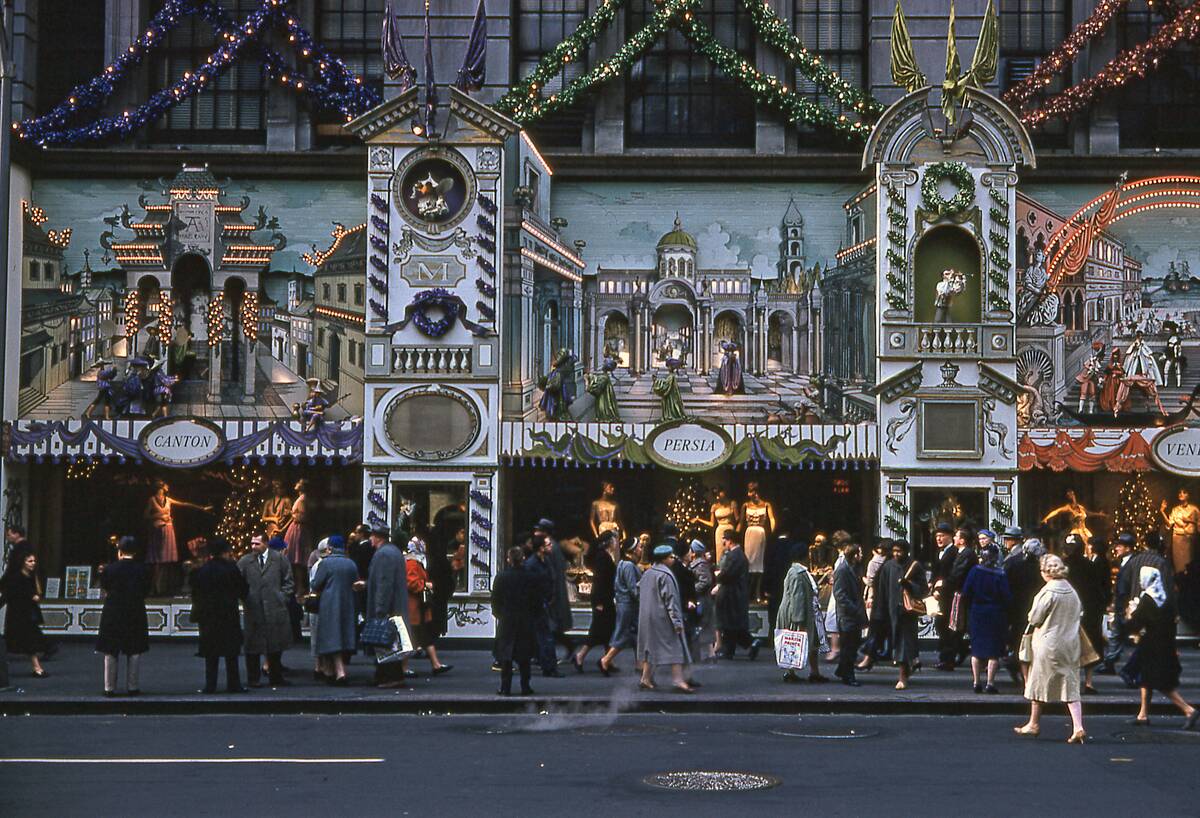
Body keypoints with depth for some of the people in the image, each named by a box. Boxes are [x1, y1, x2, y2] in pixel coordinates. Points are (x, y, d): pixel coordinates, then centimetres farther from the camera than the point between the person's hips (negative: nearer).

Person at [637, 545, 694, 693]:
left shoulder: (647, 574, 9)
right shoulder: (665, 575, -15)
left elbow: (638, 591, 18)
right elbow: (670, 599, -18)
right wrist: (677, 621, -17)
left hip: (647, 617, 8)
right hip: (663, 617, -8)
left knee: (651, 646, 14)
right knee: (675, 647, -7)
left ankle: (646, 679, 13)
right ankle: (678, 679, -16)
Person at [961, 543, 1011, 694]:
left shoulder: (974, 571, -7)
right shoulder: (1000, 575, -14)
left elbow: (966, 594, -5)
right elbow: (1007, 597, -13)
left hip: (976, 614, 3)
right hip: (995, 615, -3)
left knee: (976, 649, 11)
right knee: (993, 652, 4)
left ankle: (976, 682, 12)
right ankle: (990, 683, 0)